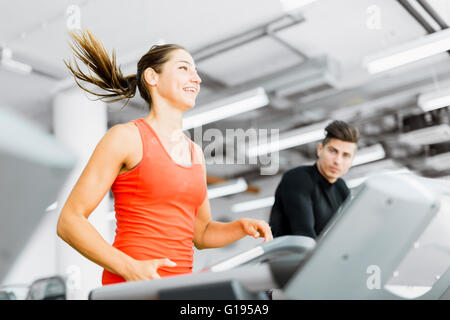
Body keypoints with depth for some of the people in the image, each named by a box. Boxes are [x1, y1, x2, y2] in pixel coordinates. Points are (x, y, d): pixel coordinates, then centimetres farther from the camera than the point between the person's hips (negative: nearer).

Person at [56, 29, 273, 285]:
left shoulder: (195, 151, 14)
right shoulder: (126, 137, -4)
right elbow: (69, 221, -7)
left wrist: (241, 226, 3)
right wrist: (129, 267, -18)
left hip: (181, 286, 6)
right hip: (132, 284, -6)